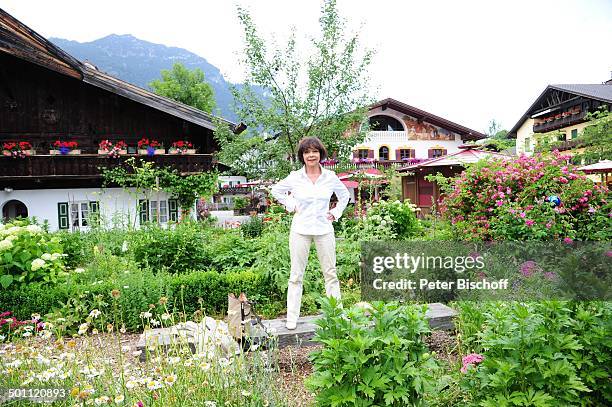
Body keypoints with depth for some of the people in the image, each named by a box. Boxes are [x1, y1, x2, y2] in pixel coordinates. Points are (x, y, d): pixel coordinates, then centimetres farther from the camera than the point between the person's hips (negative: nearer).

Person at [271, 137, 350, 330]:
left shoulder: (330, 177, 1)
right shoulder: (295, 177, -2)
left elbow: (344, 195, 18)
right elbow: (276, 190, 14)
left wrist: (336, 212, 7)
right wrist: (290, 205, 4)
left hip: (324, 229, 1)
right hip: (300, 230, -1)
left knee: (330, 272, 8)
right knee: (296, 274, 4)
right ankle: (292, 318, 13)